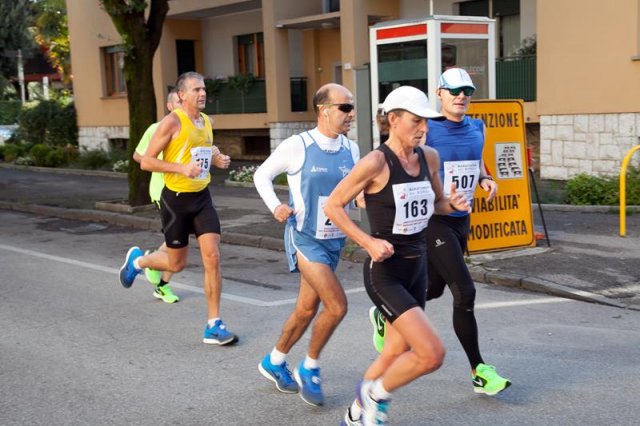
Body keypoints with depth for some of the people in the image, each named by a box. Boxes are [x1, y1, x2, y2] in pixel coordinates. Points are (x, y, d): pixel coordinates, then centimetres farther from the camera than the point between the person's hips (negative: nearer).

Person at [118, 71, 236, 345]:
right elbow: (146, 161, -15)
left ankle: (214, 326, 1)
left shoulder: (207, 121, 7)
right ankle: (137, 260, 41)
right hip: (176, 199, -5)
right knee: (177, 264, 8)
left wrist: (218, 160, 3)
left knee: (212, 257, -7)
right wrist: (182, 168, -26)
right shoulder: (172, 122, -14)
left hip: (202, 197, 5)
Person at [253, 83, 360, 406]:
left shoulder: (351, 150, 3)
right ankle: (309, 368, 8)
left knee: (307, 309, 14)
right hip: (305, 238, -6)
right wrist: (275, 206, -13)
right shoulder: (297, 146, -12)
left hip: (334, 241, 6)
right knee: (337, 306, -15)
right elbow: (262, 175, 1)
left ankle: (274, 362, 36)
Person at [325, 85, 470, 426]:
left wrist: (453, 204, -5)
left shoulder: (429, 157, 2)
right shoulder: (376, 162, -17)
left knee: (395, 354, 17)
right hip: (385, 273, -7)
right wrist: (368, 242, -20)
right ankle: (375, 394, 12)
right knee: (432, 354, -15)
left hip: (416, 268, 7)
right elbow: (333, 205, -11)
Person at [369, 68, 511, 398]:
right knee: (465, 292, -12)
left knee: (433, 289, 18)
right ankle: (479, 371, -1)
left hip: (462, 221, 8)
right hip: (434, 221, -8)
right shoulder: (427, 130, -12)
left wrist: (486, 180, 2)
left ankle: (386, 317, 45)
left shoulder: (476, 128, 8)